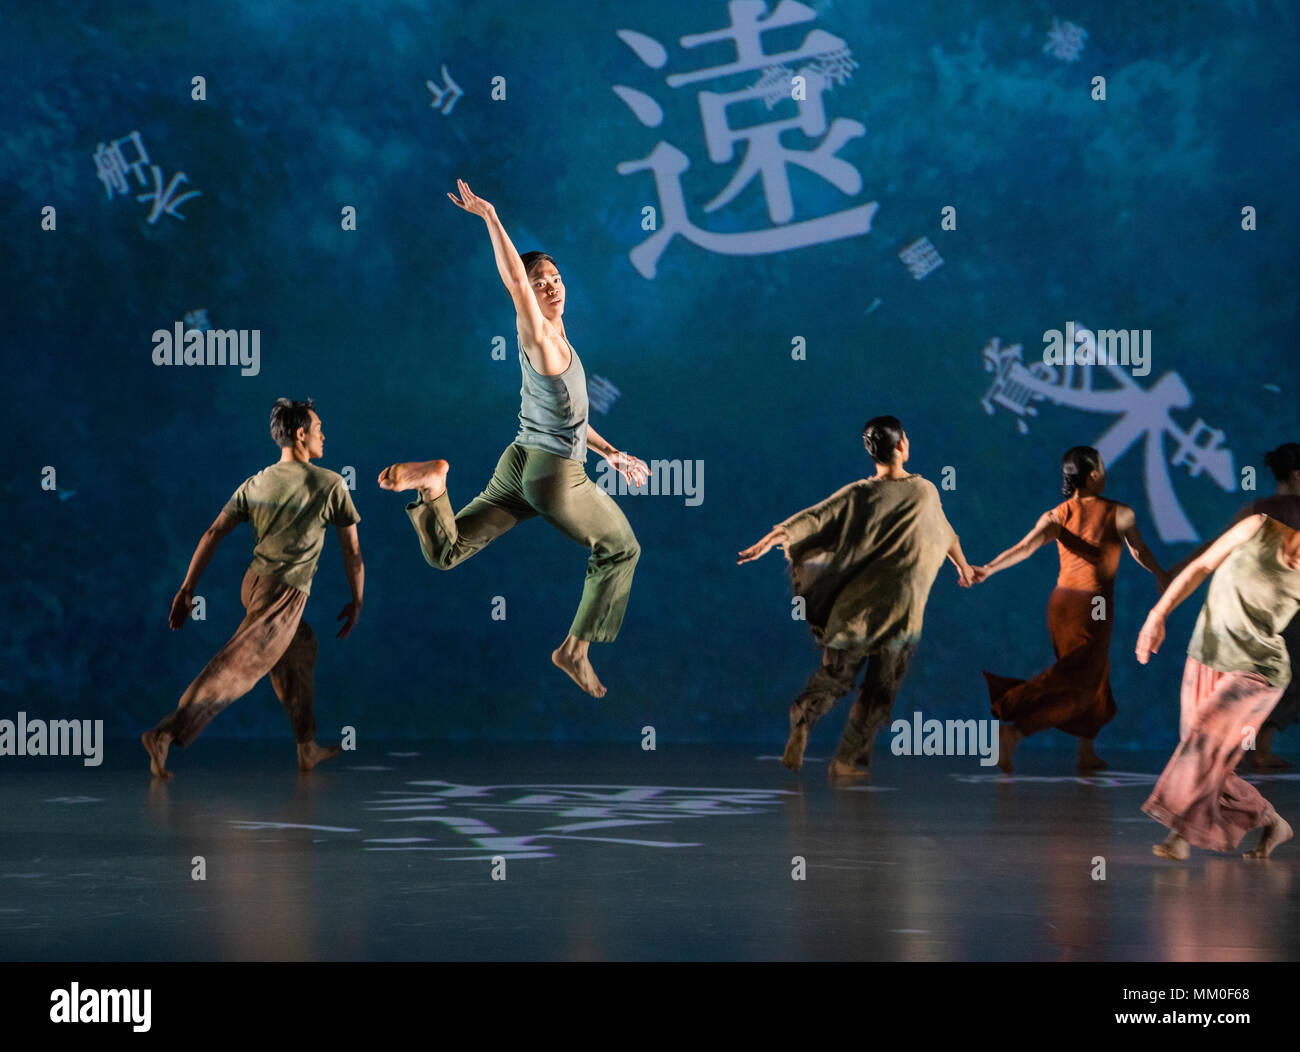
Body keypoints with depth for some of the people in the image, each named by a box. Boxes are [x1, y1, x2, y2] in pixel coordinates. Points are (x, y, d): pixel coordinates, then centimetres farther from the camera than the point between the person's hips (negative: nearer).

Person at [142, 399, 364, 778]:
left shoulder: (255, 483, 11)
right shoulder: (330, 484, -1)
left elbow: (213, 534, 4)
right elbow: (352, 551, 4)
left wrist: (186, 590, 6)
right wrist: (356, 602, 16)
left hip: (254, 581, 7)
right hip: (284, 594, -7)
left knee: (300, 653, 24)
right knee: (234, 670, -12)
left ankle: (308, 747, 30)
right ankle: (166, 735, -22)